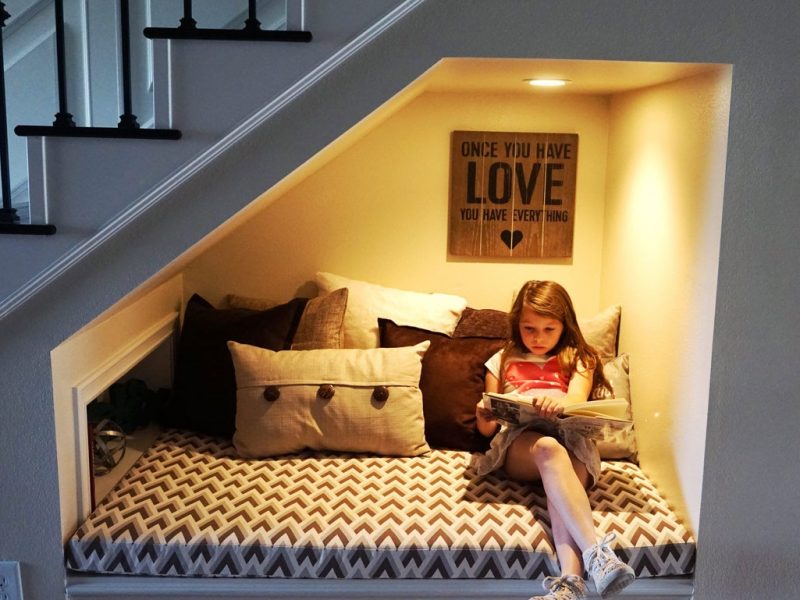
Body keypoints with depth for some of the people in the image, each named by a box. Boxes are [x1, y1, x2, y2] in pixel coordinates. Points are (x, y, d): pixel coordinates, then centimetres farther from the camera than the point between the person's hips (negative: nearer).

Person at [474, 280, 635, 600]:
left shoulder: (577, 359, 19)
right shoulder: (502, 362, 22)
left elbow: (578, 400, -4)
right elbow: (487, 428, 18)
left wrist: (558, 401, -30)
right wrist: (484, 417, -9)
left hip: (571, 443, 1)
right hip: (518, 444, 0)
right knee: (548, 447, -38)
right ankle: (597, 554, -52)